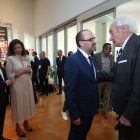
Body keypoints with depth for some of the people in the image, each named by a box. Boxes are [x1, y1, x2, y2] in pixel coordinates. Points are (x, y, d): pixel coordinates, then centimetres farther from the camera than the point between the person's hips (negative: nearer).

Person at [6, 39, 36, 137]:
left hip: (27, 84, 5)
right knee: (18, 105, 7)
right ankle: (18, 126, 28)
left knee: (27, 103, 15)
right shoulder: (10, 59, -8)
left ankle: (26, 122, 37)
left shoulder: (26, 58, 7)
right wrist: (19, 73, -21)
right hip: (17, 85, -5)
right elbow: (9, 76, -9)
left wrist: (29, 71, -8)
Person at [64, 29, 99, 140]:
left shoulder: (91, 59, 5)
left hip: (91, 108, 7)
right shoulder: (73, 60, -23)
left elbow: (92, 81, 8)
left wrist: (95, 105, 8)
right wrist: (74, 114, -20)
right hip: (80, 110, -7)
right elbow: (69, 90, -23)